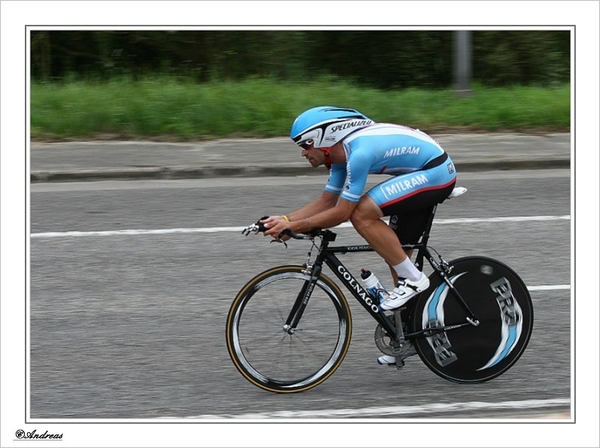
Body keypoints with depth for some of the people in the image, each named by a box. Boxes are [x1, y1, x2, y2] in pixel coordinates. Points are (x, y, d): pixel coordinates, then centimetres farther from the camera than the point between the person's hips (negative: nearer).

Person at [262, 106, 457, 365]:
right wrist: (285, 220, 1)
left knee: (361, 213, -21)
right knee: (396, 253, 12)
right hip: (427, 174, 10)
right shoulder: (342, 152, 5)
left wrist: (294, 226, -17)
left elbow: (341, 213, -22)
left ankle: (412, 279, -11)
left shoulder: (360, 153, -25)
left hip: (436, 173, -10)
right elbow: (327, 201, 12)